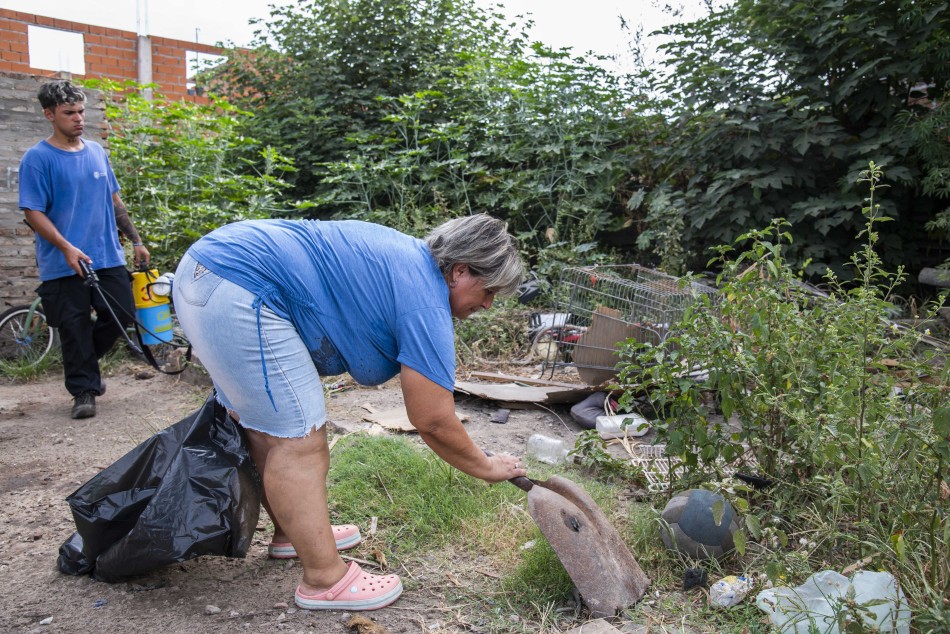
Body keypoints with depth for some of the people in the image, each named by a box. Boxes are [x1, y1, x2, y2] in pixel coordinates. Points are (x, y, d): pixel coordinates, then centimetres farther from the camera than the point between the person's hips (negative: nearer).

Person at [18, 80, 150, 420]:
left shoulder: (97, 152, 11)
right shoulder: (37, 158, -6)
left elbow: (114, 200, 18)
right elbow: (33, 213, -10)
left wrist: (136, 240, 14)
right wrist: (67, 248, -22)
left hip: (108, 257, 5)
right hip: (64, 265, -5)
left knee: (121, 315, 6)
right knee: (75, 328, 1)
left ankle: (85, 362, 31)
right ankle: (83, 390, 16)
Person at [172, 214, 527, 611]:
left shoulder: (407, 256, 15)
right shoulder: (425, 300, -13)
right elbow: (432, 420, -10)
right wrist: (487, 467, 5)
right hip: (240, 291, -11)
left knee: (264, 428, 20)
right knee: (298, 439, -6)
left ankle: (292, 531, 36)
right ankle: (326, 581, 4)